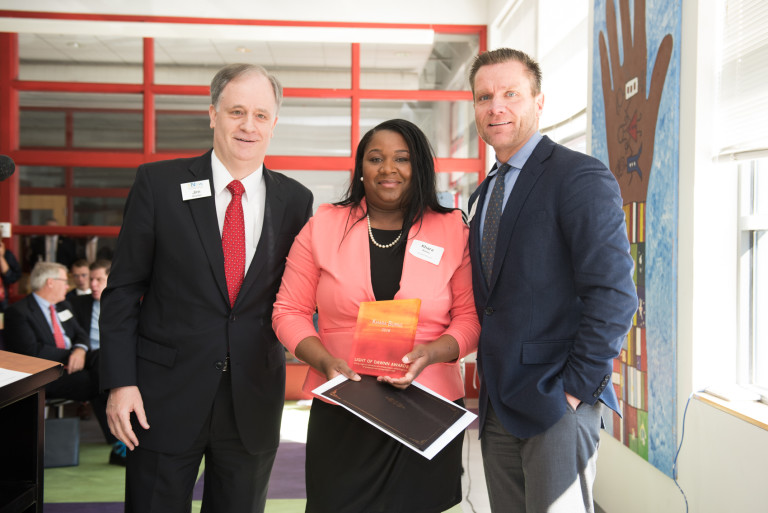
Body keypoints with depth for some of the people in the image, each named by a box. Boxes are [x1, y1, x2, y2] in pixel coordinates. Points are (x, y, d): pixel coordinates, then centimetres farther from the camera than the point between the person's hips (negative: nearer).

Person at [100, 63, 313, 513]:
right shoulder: (158, 184, -3)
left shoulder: (296, 200, 3)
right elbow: (123, 290, -2)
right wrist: (120, 382, -7)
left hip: (254, 403, 2)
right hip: (165, 396, -2)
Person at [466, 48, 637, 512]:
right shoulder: (484, 194, 15)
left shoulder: (580, 177, -10)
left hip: (557, 401, -7)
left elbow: (614, 295, -18)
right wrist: (491, 380, 10)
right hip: (498, 403, 7)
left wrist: (575, 389, -17)